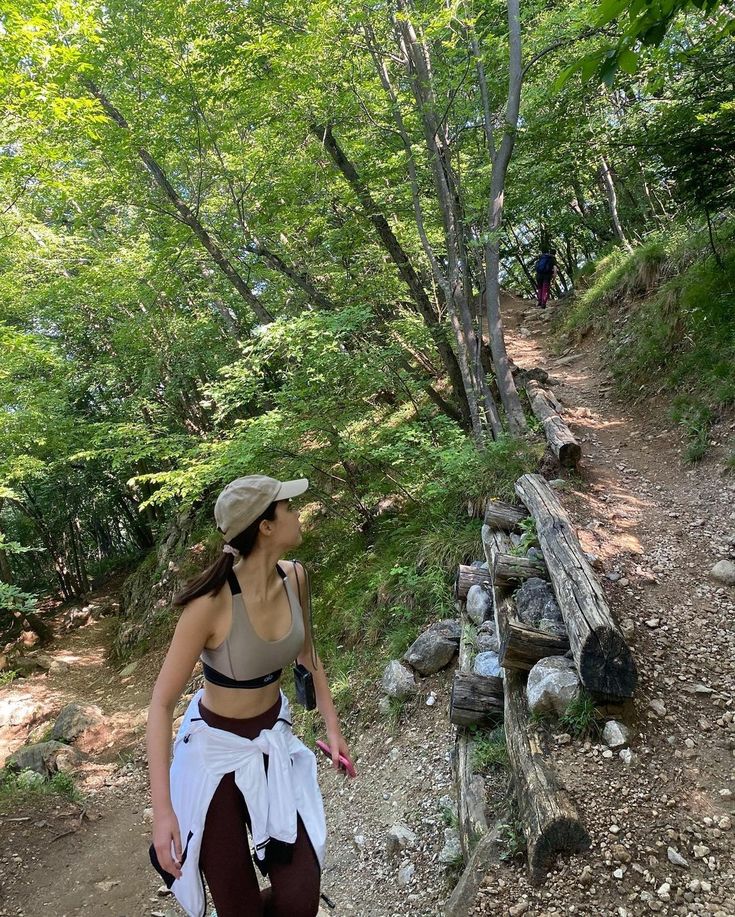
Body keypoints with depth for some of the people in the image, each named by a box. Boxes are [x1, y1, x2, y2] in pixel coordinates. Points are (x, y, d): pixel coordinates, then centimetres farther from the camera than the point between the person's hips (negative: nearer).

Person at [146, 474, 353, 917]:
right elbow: (162, 703, -21)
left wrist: (333, 728, 12)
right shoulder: (212, 602, -28)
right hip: (217, 750, -5)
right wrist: (163, 811, -24)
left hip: (274, 740, 5)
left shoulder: (295, 578, -11)